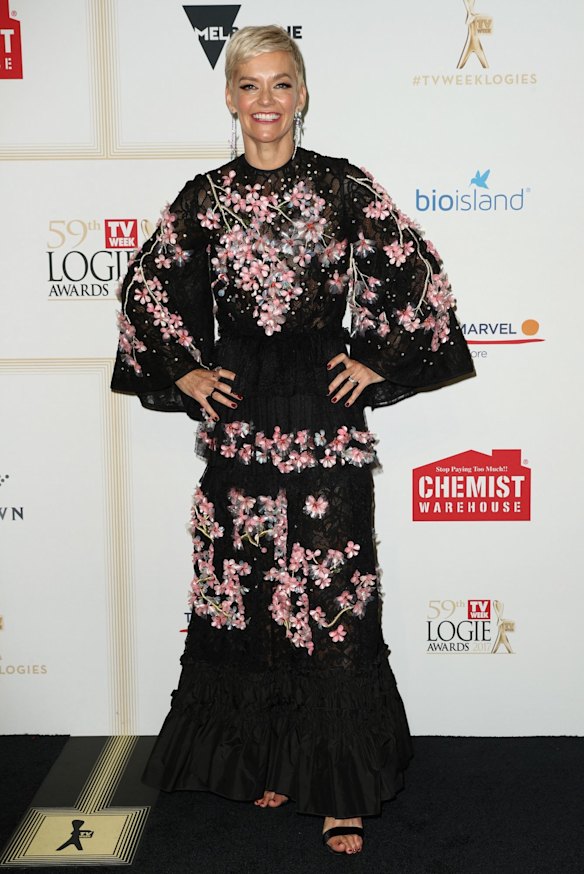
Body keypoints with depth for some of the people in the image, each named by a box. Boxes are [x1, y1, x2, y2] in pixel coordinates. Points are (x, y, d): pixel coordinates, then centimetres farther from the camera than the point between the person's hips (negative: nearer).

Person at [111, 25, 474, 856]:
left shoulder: (345, 186, 1)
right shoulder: (205, 197, 6)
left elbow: (416, 274, 5)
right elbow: (147, 291, 15)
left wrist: (380, 359, 1)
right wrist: (185, 373, 7)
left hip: (325, 412, -2)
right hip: (238, 413, 2)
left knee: (333, 597, -1)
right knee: (243, 593, 8)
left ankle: (341, 786, 13)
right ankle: (265, 763, 27)